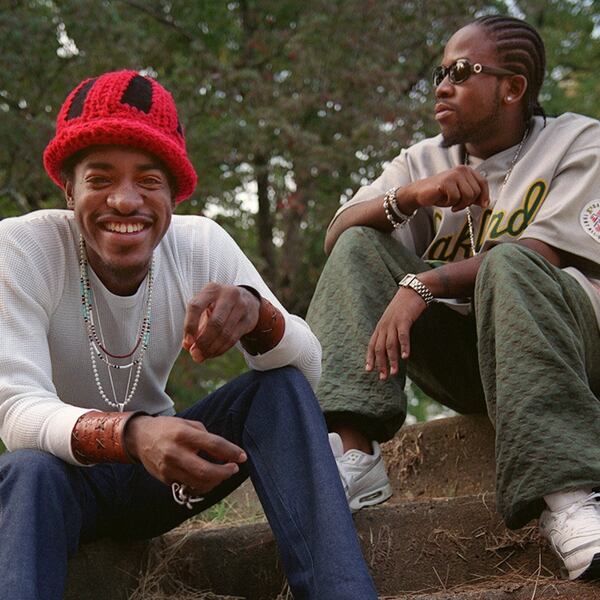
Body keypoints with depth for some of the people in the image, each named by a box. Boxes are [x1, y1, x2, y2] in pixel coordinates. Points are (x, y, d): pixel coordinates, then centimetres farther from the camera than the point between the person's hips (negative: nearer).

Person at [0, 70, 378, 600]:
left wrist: (255, 313, -41)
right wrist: (130, 435, -52)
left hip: (159, 472, 4)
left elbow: (307, 372, -17)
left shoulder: (201, 245, -12)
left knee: (281, 386, -18)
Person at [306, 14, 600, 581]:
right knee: (360, 247, -10)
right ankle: (351, 455, -31)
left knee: (507, 261, -34)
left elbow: (541, 255, -18)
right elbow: (335, 235, -2)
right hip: (465, 361, 5)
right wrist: (407, 196, -21)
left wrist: (423, 283, -27)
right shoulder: (426, 160, 11)